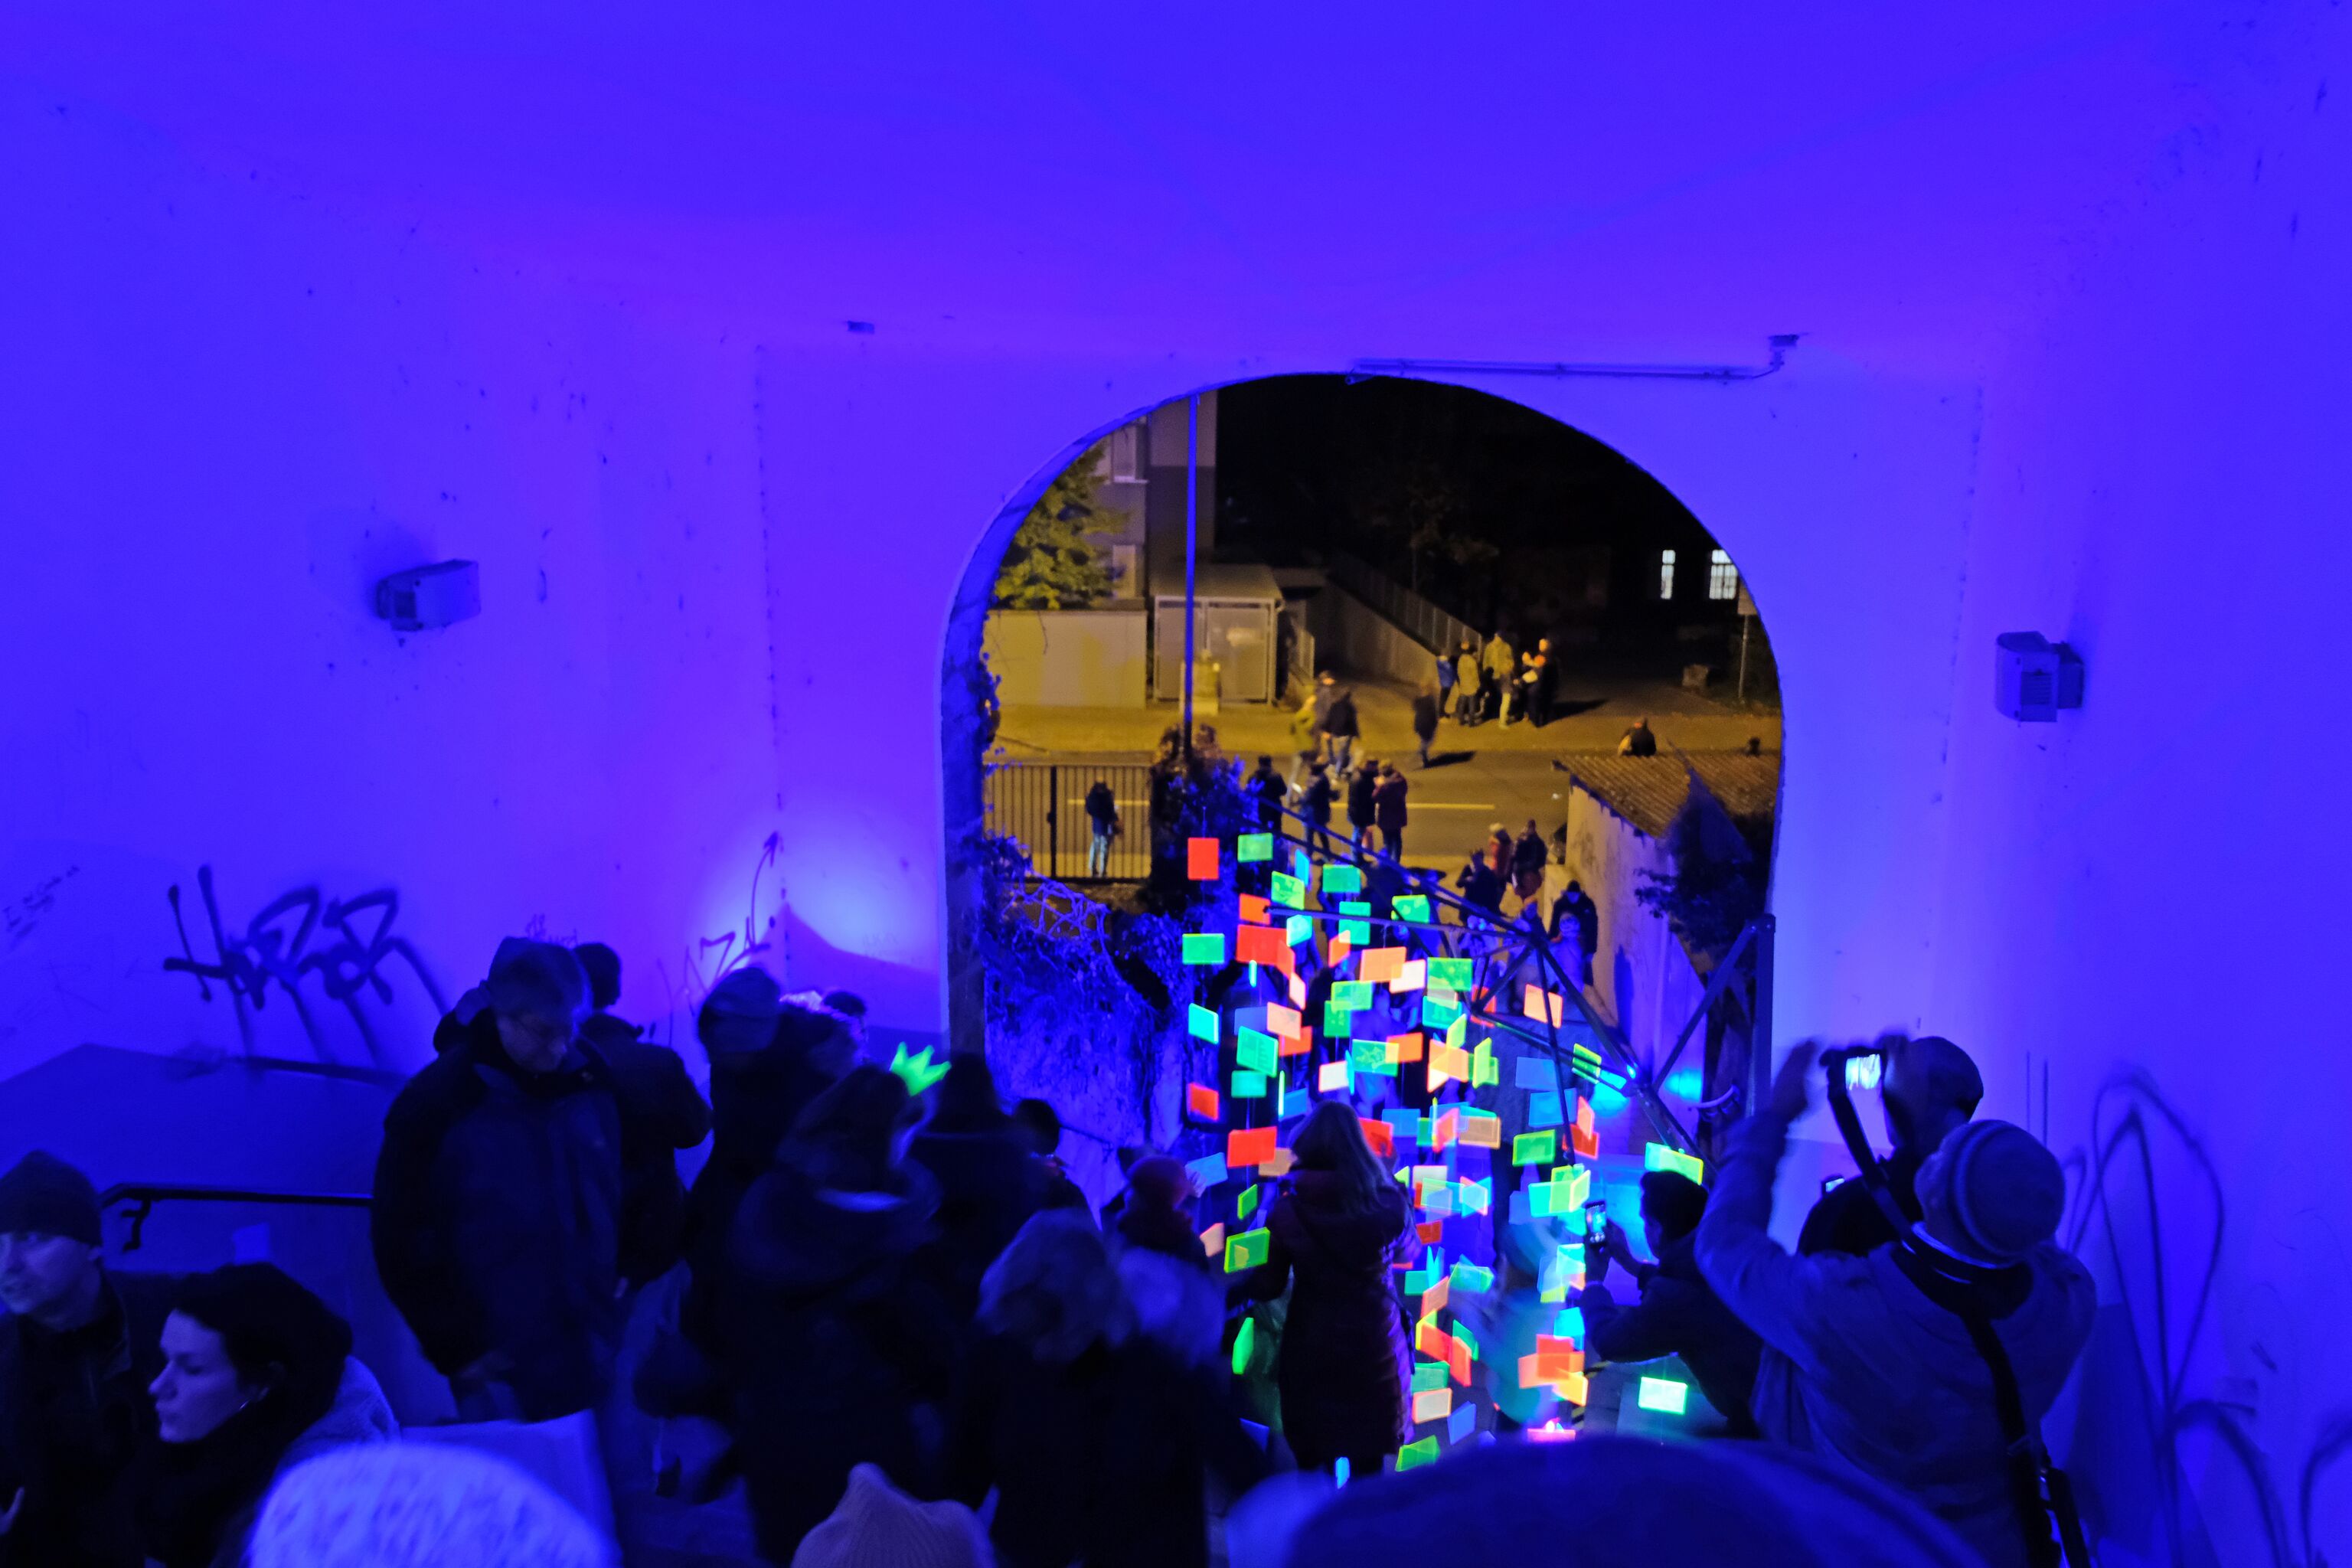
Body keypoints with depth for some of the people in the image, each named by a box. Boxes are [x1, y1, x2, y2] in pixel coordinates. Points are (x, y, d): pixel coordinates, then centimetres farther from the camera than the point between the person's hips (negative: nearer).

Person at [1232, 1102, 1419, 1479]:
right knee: (1367, 1465, 12)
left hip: (1309, 1347, 0)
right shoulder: (1388, 1203, -10)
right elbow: (1408, 1253, 11)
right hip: (1373, 1346, 0)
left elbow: (1269, 1286, -4)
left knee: (1313, 1466, 14)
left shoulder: (1288, 1209, -11)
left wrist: (1239, 1282, 17)